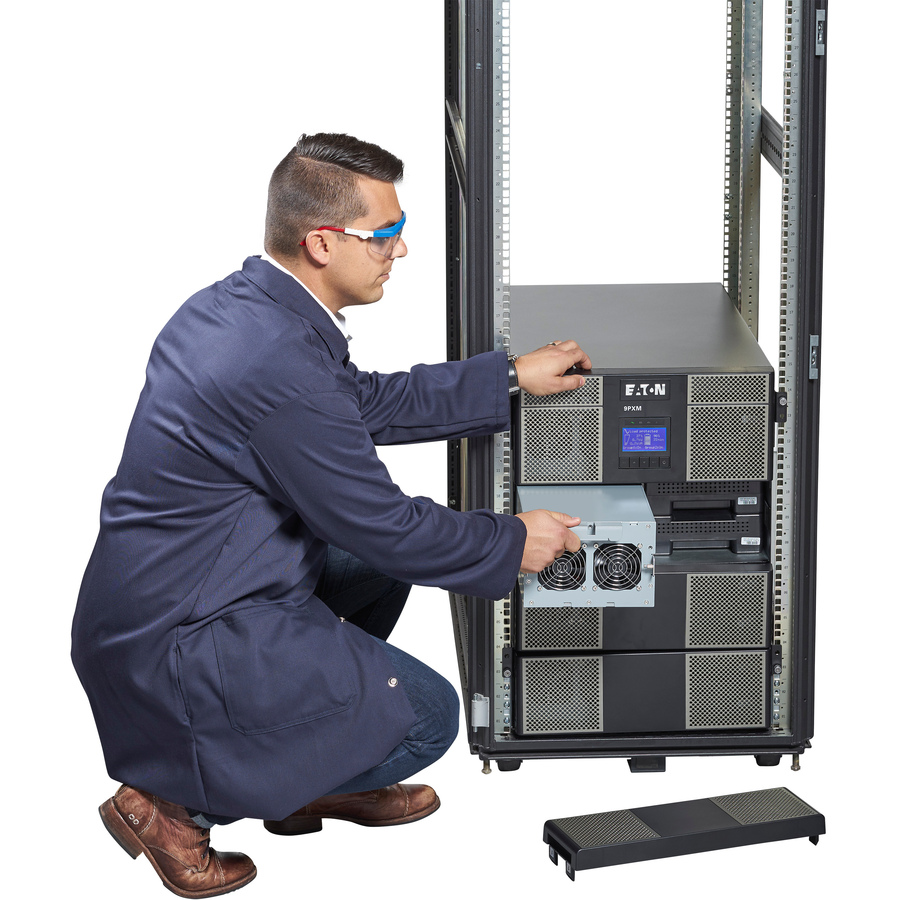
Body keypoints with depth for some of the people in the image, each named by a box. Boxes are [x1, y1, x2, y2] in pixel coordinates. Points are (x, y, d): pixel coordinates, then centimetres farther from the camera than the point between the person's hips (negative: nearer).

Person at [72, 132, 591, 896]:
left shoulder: (241, 302, 3)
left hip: (159, 591, 10)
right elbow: (380, 522, -19)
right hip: (175, 642, -10)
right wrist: (512, 543, -3)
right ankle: (178, 800, 3)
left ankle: (309, 779, 26)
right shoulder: (278, 358, -28)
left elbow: (367, 402, 16)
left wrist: (511, 377, 16)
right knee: (424, 716, -6)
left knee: (378, 571, 23)